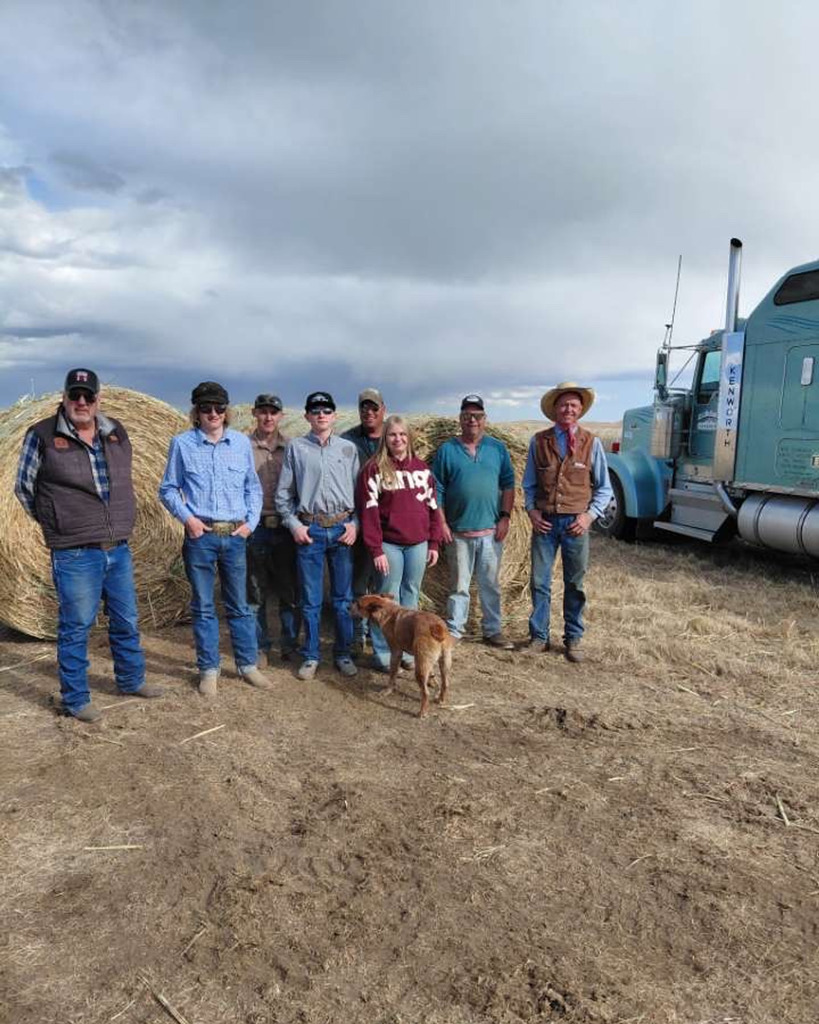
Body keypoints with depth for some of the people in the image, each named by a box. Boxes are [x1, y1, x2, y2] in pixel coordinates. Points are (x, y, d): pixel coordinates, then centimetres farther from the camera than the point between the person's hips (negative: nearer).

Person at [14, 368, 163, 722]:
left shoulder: (117, 433, 6)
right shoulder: (42, 435, -7)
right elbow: (24, 487, 3)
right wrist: (55, 522, 6)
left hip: (119, 550, 5)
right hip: (75, 555, -5)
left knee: (127, 621, 16)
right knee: (76, 628, 4)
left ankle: (131, 680, 35)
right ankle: (75, 699, 19)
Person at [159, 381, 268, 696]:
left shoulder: (241, 442, 6)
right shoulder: (182, 443, 0)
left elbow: (253, 487, 11)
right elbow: (168, 489, 5)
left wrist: (251, 521, 0)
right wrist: (187, 517, -8)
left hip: (235, 536, 2)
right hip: (200, 535, -1)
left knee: (239, 605, 11)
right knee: (203, 607, 7)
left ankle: (248, 664, 23)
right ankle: (209, 669, 20)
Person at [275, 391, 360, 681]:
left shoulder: (348, 448, 8)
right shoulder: (295, 448, 5)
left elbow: (360, 490, 9)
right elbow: (283, 494, 7)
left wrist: (354, 524, -2)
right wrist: (294, 524, -3)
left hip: (342, 529, 1)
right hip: (309, 530, -1)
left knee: (343, 598, 7)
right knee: (310, 599, 4)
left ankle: (343, 654, 20)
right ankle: (310, 656, 17)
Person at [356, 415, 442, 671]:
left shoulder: (421, 468, 9)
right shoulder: (374, 469, -5)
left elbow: (432, 506, 12)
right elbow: (368, 511, -9)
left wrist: (434, 543, 7)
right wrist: (375, 549, -14)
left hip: (418, 544, 4)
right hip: (389, 544, -4)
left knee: (411, 597, 11)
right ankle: (383, 655, 10)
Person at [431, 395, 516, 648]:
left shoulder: (498, 448, 7)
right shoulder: (447, 450, 2)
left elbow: (508, 484, 6)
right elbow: (437, 490, 1)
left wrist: (505, 517, -3)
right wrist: (441, 523, -5)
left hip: (491, 531, 1)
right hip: (458, 532, -1)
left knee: (491, 584, 9)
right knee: (459, 585, 7)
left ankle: (492, 631, 20)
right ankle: (453, 632, 17)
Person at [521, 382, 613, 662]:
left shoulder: (591, 443, 1)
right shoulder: (539, 441, 3)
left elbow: (604, 488, 5)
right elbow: (529, 484, 11)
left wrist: (590, 515, -8)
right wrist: (531, 510, -4)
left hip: (576, 523, 0)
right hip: (545, 522, 1)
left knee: (575, 584, 9)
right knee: (540, 582, 4)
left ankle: (573, 639, 22)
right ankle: (539, 636, 18)